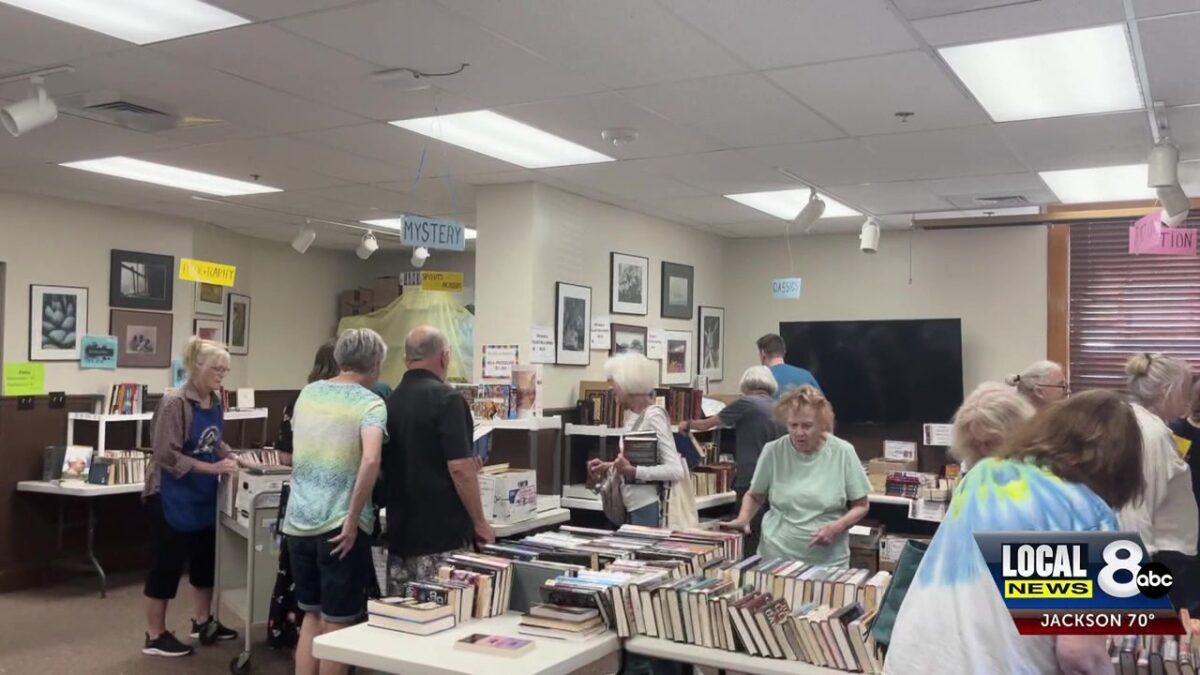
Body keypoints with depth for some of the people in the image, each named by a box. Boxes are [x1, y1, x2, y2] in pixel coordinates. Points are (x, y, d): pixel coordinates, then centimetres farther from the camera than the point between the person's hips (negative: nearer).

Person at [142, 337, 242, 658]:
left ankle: (202, 621, 35)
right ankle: (155, 636, 15)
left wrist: (234, 460, -1)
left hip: (203, 494, 8)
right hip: (173, 495, -8)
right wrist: (212, 468, -27)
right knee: (168, 562, 2)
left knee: (205, 557, 18)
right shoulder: (175, 402, -20)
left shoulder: (215, 402, 4)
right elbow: (167, 455, -23)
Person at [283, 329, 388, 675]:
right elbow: (370, 461, -28)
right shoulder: (369, 403, -11)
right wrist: (352, 521, -21)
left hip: (298, 521, 6)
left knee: (311, 614, 20)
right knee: (336, 623, 6)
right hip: (339, 526, -6)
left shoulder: (307, 393, 9)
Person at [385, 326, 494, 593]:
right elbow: (460, 468, -19)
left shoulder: (391, 401, 9)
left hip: (400, 531, 7)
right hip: (442, 533, -7)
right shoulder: (446, 399, -13)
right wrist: (479, 522, -8)